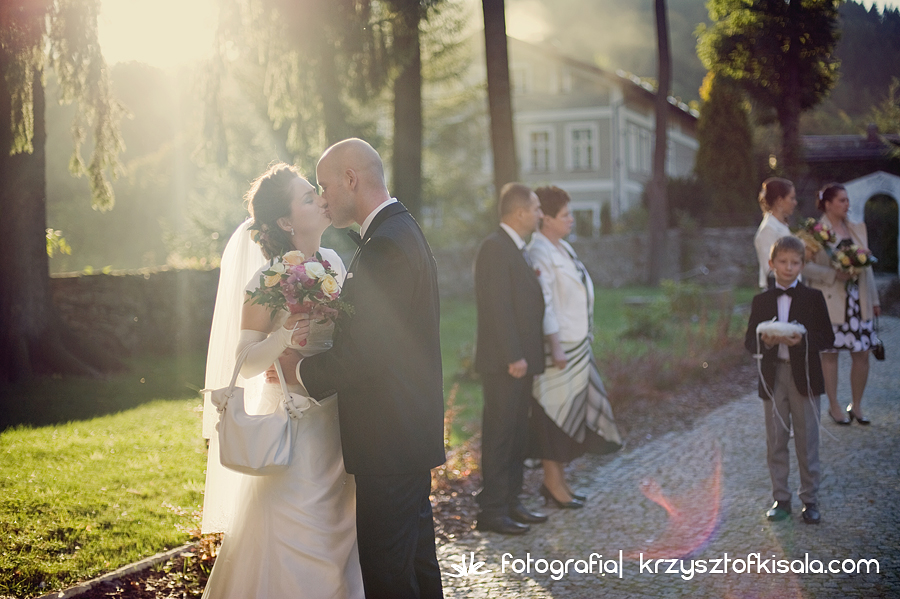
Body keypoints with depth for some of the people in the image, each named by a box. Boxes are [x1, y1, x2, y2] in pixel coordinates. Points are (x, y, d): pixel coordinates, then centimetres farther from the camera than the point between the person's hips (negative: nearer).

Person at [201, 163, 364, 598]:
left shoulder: (333, 261, 3)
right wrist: (284, 338, -29)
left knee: (338, 530, 15)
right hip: (295, 427, -6)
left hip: (337, 423, 6)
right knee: (297, 542, 2)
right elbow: (246, 365, -14)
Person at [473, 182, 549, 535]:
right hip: (503, 362, -10)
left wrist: (527, 356, 14)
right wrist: (513, 357, -21)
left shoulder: (517, 249, 17)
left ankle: (510, 503, 24)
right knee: (499, 436, -4)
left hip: (521, 360, 10)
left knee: (516, 436, 15)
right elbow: (498, 308, -20)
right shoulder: (495, 248, -14)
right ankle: (491, 512, 3)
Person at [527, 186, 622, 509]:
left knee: (572, 410, 13)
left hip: (578, 345, 10)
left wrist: (585, 336, 18)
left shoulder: (563, 248, 14)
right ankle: (553, 483, 10)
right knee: (555, 412, -1)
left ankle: (558, 481, 22)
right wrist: (555, 346, -22)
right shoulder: (539, 253, -15)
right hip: (558, 346, -9)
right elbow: (543, 303, -19)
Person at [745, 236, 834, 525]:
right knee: (775, 442, 7)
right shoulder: (761, 301, 7)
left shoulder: (813, 297, 2)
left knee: (807, 441, 4)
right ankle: (781, 499, 18)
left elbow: (827, 337, -2)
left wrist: (803, 340, -20)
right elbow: (749, 341, 4)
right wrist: (764, 341, -18)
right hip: (772, 377, 2)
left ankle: (810, 499, 15)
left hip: (804, 377, -2)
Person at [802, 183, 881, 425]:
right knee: (830, 354, 2)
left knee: (862, 353, 5)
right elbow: (805, 266, -12)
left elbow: (866, 265, 15)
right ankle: (834, 406, 16)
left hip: (857, 301, 5)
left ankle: (856, 405, 20)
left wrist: (874, 300, 14)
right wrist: (835, 274, -20)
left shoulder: (858, 229, 12)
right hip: (830, 302, -5)